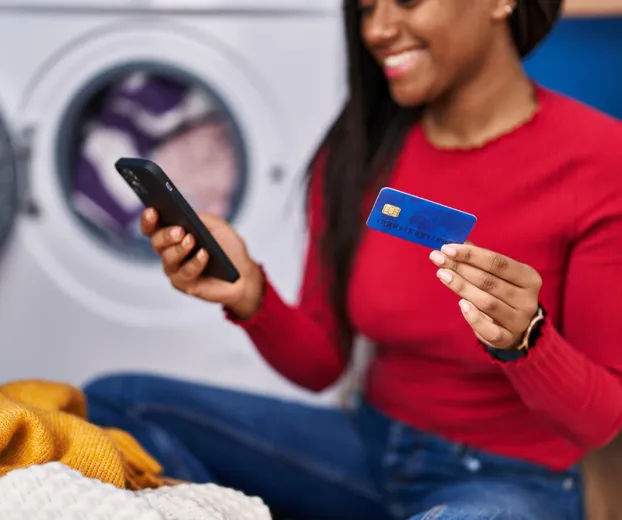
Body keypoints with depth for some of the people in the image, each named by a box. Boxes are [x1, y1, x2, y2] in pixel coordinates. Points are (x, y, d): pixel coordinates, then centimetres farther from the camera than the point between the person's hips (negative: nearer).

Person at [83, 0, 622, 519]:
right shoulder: (358, 148, -3)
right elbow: (320, 367, 1)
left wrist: (521, 340, -35)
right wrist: (250, 297, -18)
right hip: (368, 445, 5)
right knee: (116, 401, -6)